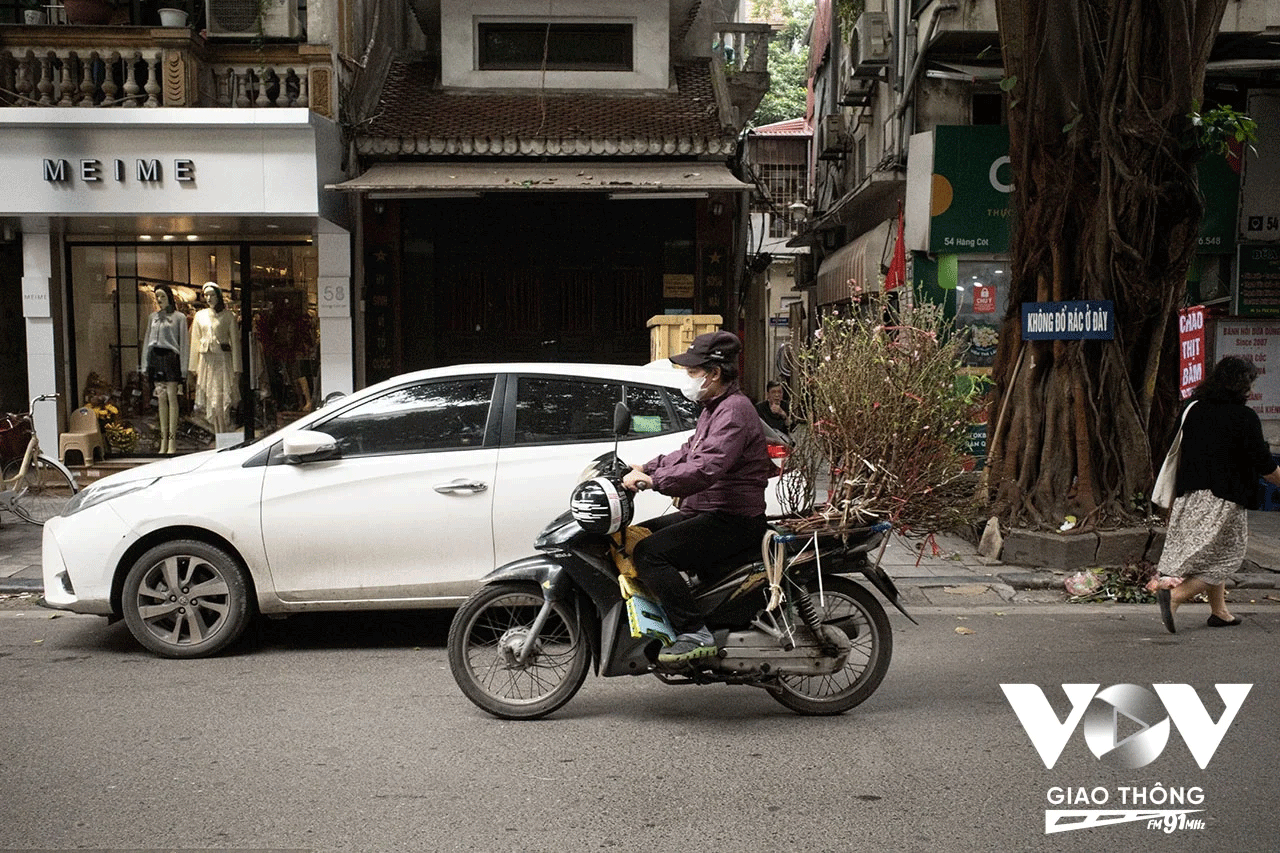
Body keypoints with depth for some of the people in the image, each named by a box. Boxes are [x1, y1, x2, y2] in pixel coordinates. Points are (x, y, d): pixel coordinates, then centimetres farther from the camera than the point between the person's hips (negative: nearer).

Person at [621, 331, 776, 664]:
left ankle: (694, 633, -21)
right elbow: (687, 454, 25)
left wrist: (653, 480, -29)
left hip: (732, 520, -11)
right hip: (704, 512, 11)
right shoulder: (713, 407, 18)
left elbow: (706, 469, -30)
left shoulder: (734, 410, -17)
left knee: (649, 553, -23)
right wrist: (645, 468, 13)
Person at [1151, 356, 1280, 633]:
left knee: (1213, 556, 19)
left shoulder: (1194, 409, 8)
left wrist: (1174, 499, 24)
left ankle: (1219, 611, 25)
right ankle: (1173, 595, -14)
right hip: (1225, 499, -7)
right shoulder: (1245, 417, -10)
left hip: (1190, 495, 7)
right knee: (1223, 557, 3)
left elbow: (1180, 455, 15)